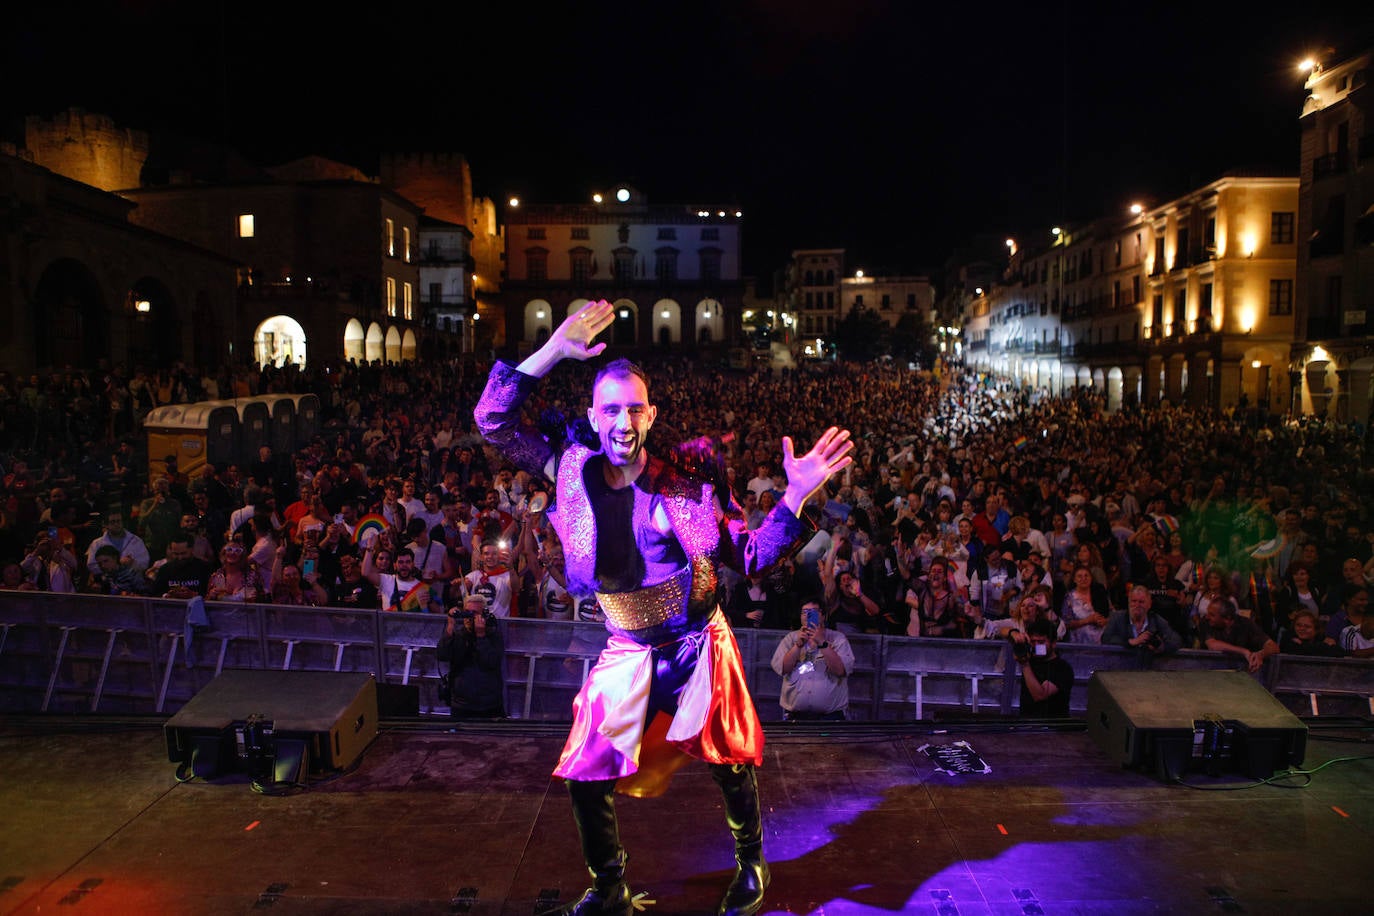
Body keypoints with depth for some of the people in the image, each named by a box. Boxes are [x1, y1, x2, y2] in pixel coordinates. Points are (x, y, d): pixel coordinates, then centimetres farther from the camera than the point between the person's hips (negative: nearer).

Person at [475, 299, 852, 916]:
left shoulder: (691, 475, -11)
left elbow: (749, 556, -8)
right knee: (585, 776, 3)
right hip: (629, 652, 1)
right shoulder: (573, 472, -7)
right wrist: (553, 350, -22)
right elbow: (494, 421, -12)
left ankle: (751, 864, 43)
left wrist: (795, 497, -23)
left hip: (701, 644, -1)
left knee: (730, 766, 14)